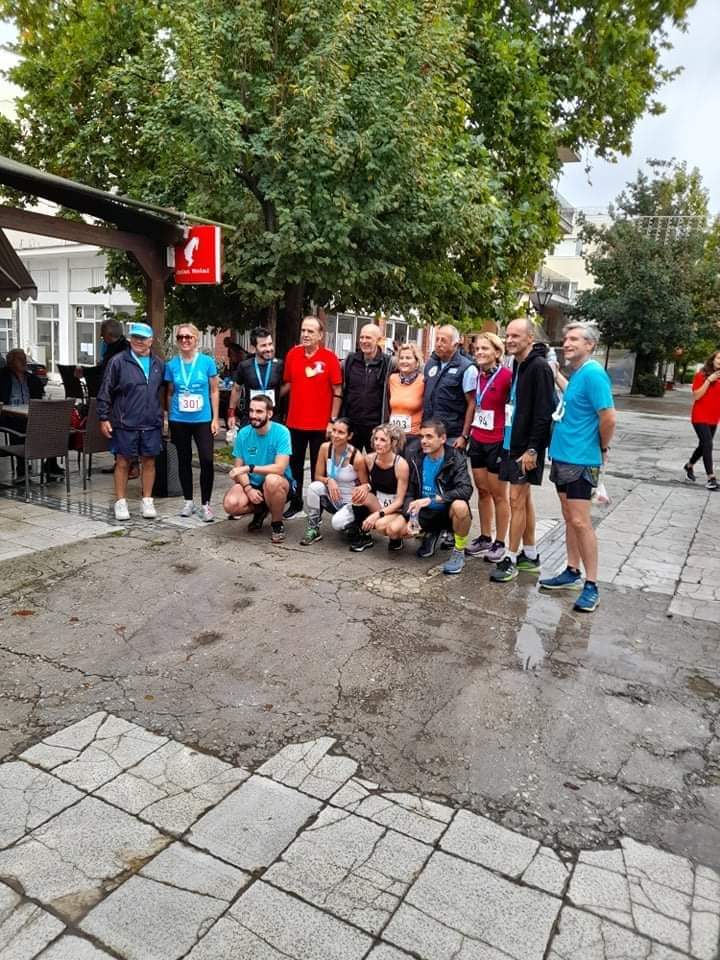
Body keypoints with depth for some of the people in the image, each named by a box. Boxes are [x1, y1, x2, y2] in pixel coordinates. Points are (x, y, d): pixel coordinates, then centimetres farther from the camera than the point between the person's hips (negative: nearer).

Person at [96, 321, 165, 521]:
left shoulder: (158, 364, 9)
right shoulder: (118, 361, -3)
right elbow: (105, 392, -2)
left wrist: (161, 417, 16)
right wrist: (104, 418, -6)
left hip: (151, 424, 3)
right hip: (125, 424, -3)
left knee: (149, 461, 8)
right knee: (123, 462, 4)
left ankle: (147, 501, 19)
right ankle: (121, 502, 14)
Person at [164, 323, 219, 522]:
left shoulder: (207, 361, -2)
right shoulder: (172, 364, 3)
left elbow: (214, 391, 2)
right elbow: (170, 394, 10)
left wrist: (215, 418, -3)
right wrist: (168, 418, 8)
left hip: (203, 420, -2)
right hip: (179, 421, 2)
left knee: (207, 460, -10)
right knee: (184, 461, 10)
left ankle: (205, 503, 3)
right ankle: (188, 501, 23)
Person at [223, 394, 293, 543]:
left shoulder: (281, 432, -17)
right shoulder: (243, 433, -4)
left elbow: (280, 468, -25)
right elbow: (238, 468, -2)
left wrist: (249, 468, -30)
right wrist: (248, 488, -20)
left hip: (279, 483, -3)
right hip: (252, 483, 4)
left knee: (271, 480, -39)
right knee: (231, 505, -25)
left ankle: (277, 523, -10)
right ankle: (260, 510, 12)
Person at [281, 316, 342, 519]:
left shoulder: (329, 357, -8)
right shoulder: (292, 354, 3)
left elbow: (337, 392, -6)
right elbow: (287, 384, 13)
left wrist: (332, 421, -9)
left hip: (320, 424, -4)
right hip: (295, 422, 4)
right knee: (295, 466, 14)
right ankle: (295, 503, 30)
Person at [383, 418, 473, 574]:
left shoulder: (455, 458, -16)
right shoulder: (417, 460, -3)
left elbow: (466, 490, -30)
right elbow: (410, 493, 1)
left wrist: (432, 499, -37)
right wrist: (411, 518, -16)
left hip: (447, 512, -4)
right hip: (425, 513, 4)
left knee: (460, 506, -38)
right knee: (393, 529, -18)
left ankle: (459, 552, -11)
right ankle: (433, 534, 13)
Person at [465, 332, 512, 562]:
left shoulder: (506, 375, -13)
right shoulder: (478, 376, 7)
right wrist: (466, 433, 12)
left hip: (497, 442, -6)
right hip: (477, 441, 7)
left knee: (498, 494, 5)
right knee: (482, 491, 14)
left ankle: (500, 543, 17)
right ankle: (484, 538, 26)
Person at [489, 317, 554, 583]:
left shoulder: (539, 367, -14)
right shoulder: (518, 365, 13)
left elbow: (544, 412, -19)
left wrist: (532, 449, -21)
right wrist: (511, 441, 12)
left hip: (527, 447, -9)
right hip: (513, 442, 9)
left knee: (517, 500, -4)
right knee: (524, 499, 14)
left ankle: (510, 559, 5)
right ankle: (530, 555, 24)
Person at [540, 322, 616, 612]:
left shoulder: (593, 373, -16)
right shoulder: (576, 373, 12)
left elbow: (608, 417, -19)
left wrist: (602, 449, -7)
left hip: (580, 460, -9)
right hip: (563, 456, 9)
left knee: (580, 522, -6)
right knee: (569, 519, 15)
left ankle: (591, 585, 3)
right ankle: (572, 572, 26)